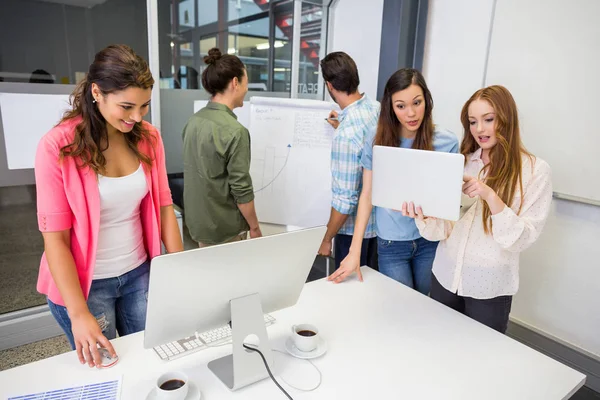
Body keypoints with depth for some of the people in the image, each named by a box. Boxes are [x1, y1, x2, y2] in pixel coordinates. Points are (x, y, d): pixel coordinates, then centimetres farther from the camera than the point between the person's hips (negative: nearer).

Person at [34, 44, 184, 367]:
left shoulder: (148, 138, -5)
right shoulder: (58, 147, -18)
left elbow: (163, 206, -1)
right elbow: (55, 237, -17)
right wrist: (79, 314, -22)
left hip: (140, 274, 4)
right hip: (85, 283, -3)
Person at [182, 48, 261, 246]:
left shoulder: (193, 121, 0)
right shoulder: (234, 131, -23)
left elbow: (198, 174, 9)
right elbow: (241, 189, -21)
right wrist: (254, 227, -8)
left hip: (197, 221, 7)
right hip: (224, 229, -7)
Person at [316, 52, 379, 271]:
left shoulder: (345, 134, -29)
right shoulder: (379, 108, -5)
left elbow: (344, 200, -25)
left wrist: (327, 239, -12)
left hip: (357, 227, -8)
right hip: (382, 218, 8)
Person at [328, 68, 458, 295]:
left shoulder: (447, 142, -8)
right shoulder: (376, 142, -7)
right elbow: (367, 196, -3)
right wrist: (355, 251, -6)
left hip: (431, 239, 1)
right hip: (391, 243, 0)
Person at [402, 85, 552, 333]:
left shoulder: (535, 169, -9)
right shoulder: (462, 162, 3)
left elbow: (522, 239, -15)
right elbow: (442, 229, -2)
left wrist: (490, 197, -28)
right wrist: (423, 216, -24)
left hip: (489, 287, -3)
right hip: (445, 275, 4)